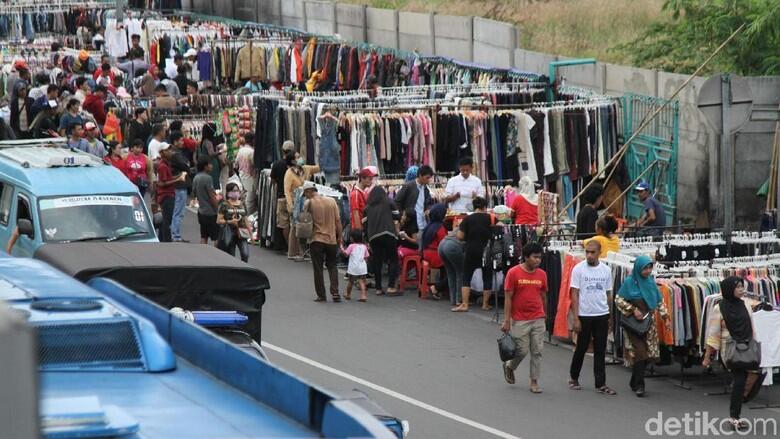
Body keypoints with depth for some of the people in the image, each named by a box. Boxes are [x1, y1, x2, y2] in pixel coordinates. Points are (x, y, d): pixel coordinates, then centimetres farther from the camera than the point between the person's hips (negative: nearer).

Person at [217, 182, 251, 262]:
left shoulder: (242, 205, 11)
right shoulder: (224, 205, -3)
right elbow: (219, 220, -6)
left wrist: (250, 233, 17)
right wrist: (230, 222, -20)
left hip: (241, 234, 3)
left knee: (245, 255, -15)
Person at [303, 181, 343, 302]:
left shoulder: (309, 203, -7)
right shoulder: (331, 201, 2)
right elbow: (338, 220, 3)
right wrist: (339, 236, 9)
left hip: (317, 239, -3)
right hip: (332, 239, 3)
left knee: (318, 268, 6)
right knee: (332, 266, 15)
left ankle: (321, 295, 4)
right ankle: (335, 292, 1)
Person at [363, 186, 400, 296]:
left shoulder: (368, 207, 13)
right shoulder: (388, 202, 7)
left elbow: (364, 223, 11)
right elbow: (397, 217, 6)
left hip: (373, 236, 3)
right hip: (388, 234, -3)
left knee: (377, 262, 9)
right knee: (393, 260, 3)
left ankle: (378, 288, 8)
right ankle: (391, 286, -9)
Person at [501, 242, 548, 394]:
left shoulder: (542, 274, 4)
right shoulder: (514, 273, -8)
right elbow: (508, 298, -7)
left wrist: (544, 316, 18)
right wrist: (506, 321, -10)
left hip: (538, 319, 4)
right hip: (519, 320, -4)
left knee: (537, 351, 2)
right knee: (522, 350, 0)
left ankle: (534, 382, 11)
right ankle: (509, 366, 31)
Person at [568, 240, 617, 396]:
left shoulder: (606, 270, 5)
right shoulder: (578, 269, -6)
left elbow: (608, 294, 11)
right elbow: (574, 294, -7)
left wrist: (610, 318, 9)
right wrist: (576, 318, -12)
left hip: (602, 315, 3)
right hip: (584, 315, -3)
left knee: (600, 351, 4)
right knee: (581, 348, 7)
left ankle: (601, 384, 7)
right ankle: (573, 378, 26)